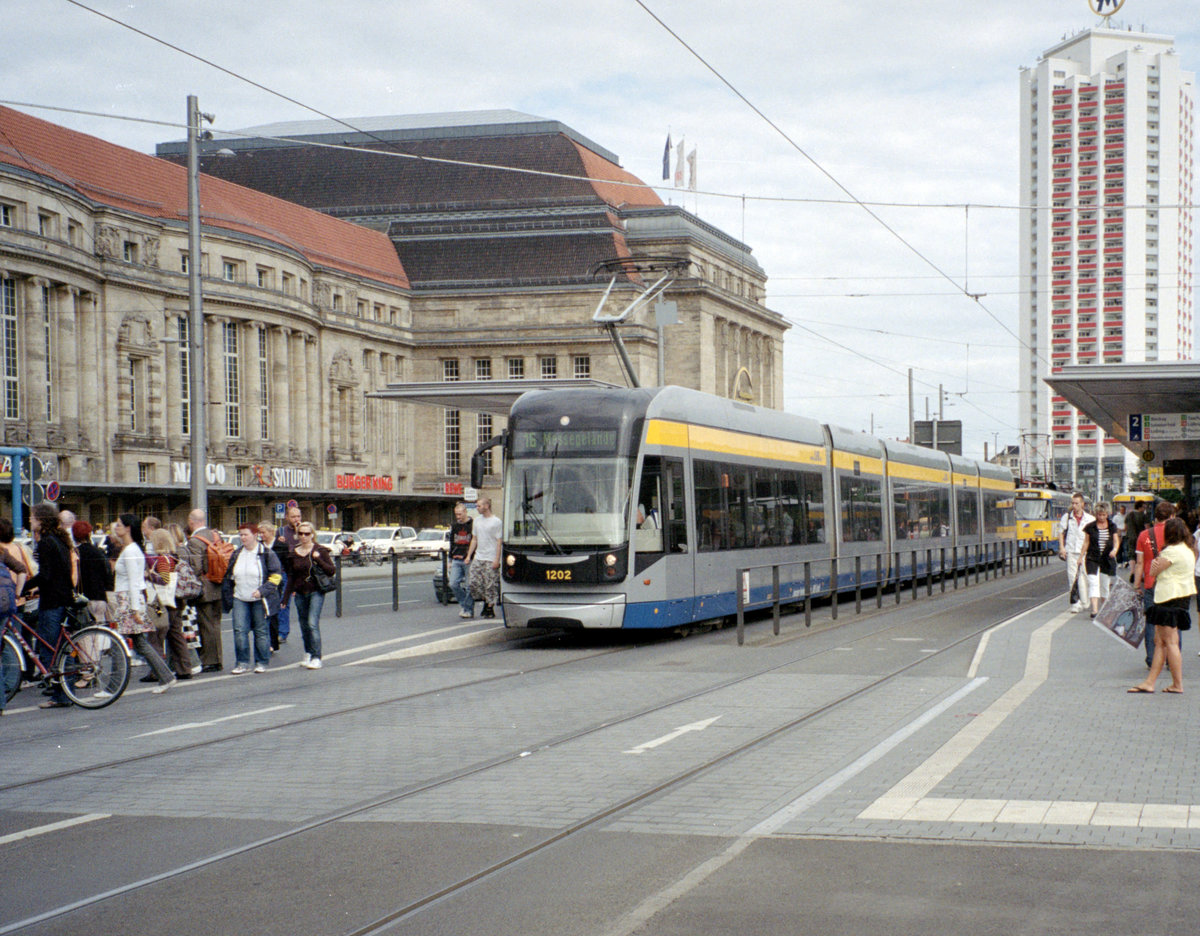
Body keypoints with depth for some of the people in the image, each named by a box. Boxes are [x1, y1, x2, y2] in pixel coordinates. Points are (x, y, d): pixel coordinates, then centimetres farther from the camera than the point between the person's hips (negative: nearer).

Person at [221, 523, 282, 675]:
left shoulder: (267, 554, -4)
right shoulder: (236, 554, 12)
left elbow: (276, 576, -6)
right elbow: (229, 577, 19)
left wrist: (262, 591, -17)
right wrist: (228, 597, 11)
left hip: (259, 600, -4)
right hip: (240, 599, 4)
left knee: (261, 631, 2)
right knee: (239, 630, -5)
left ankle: (262, 662, 12)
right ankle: (242, 663, 2)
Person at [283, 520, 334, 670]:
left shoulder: (320, 551, -2)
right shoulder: (293, 553, 9)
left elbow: (332, 570, -6)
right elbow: (291, 577, 14)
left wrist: (318, 559, -18)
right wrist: (286, 597, 11)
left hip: (316, 592, -5)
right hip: (300, 593, 5)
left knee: (313, 623, -15)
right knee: (304, 625, 8)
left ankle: (316, 658, -16)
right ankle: (308, 654, 22)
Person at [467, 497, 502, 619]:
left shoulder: (496, 521, -5)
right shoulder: (477, 520, 14)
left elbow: (499, 542, -7)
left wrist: (497, 559, -14)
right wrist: (469, 555, 13)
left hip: (491, 559, -6)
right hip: (478, 558, 6)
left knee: (491, 585, -4)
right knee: (475, 582, 0)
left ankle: (490, 608, 5)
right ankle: (486, 602, 18)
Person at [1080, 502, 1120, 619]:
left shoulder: (1112, 526, 4)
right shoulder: (1090, 527, 0)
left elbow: (1116, 541, 3)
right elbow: (1086, 543, 7)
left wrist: (1115, 550, -18)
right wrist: (1081, 557, 5)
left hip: (1107, 560, 1)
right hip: (1092, 558, -1)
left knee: (1105, 585, 10)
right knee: (1093, 583, -14)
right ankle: (1094, 610, -20)